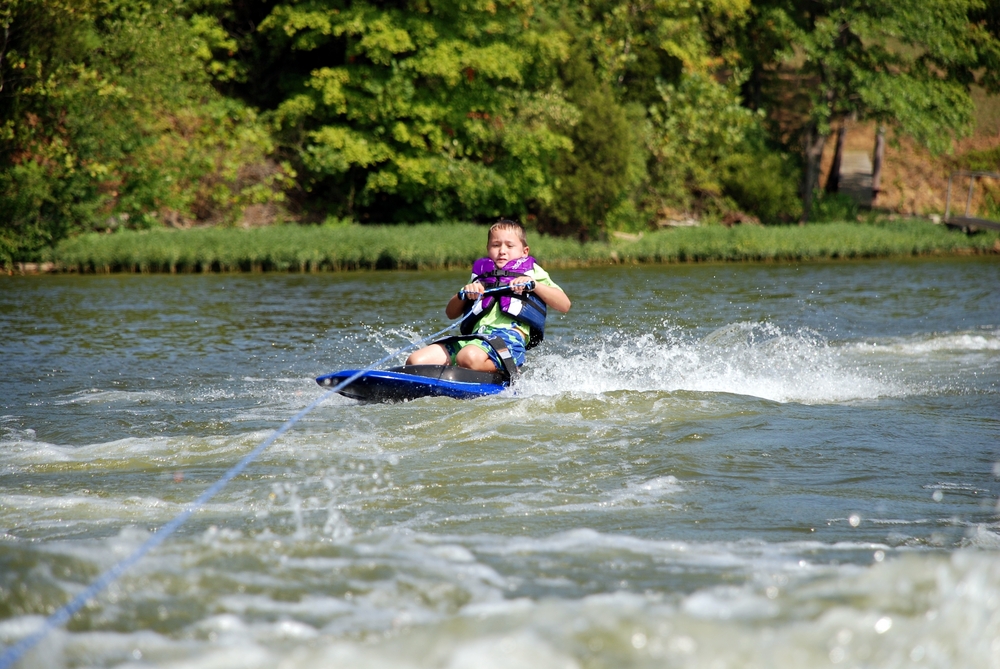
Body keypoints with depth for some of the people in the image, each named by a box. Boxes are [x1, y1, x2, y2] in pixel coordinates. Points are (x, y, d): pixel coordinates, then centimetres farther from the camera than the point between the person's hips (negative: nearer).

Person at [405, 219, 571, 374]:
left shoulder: (531, 270, 21)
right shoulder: (482, 272, 31)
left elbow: (564, 305, 8)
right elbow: (451, 313, 27)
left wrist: (533, 284, -5)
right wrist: (464, 294, 6)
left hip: (510, 336, -5)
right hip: (475, 336, 5)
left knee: (468, 358, -39)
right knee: (416, 361, -17)